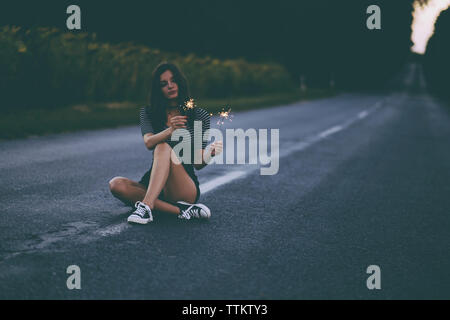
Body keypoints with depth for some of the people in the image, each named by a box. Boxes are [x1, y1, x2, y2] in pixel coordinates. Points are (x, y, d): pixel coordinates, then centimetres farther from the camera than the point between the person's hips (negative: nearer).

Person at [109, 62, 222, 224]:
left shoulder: (200, 116, 3)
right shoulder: (148, 113, 9)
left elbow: (198, 164, -1)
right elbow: (149, 142, -12)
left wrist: (208, 155, -25)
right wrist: (170, 130, -32)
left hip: (186, 188, -3)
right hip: (153, 184, 3)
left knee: (163, 148, -30)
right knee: (116, 184, -27)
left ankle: (146, 206, -46)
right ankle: (181, 210, -31)